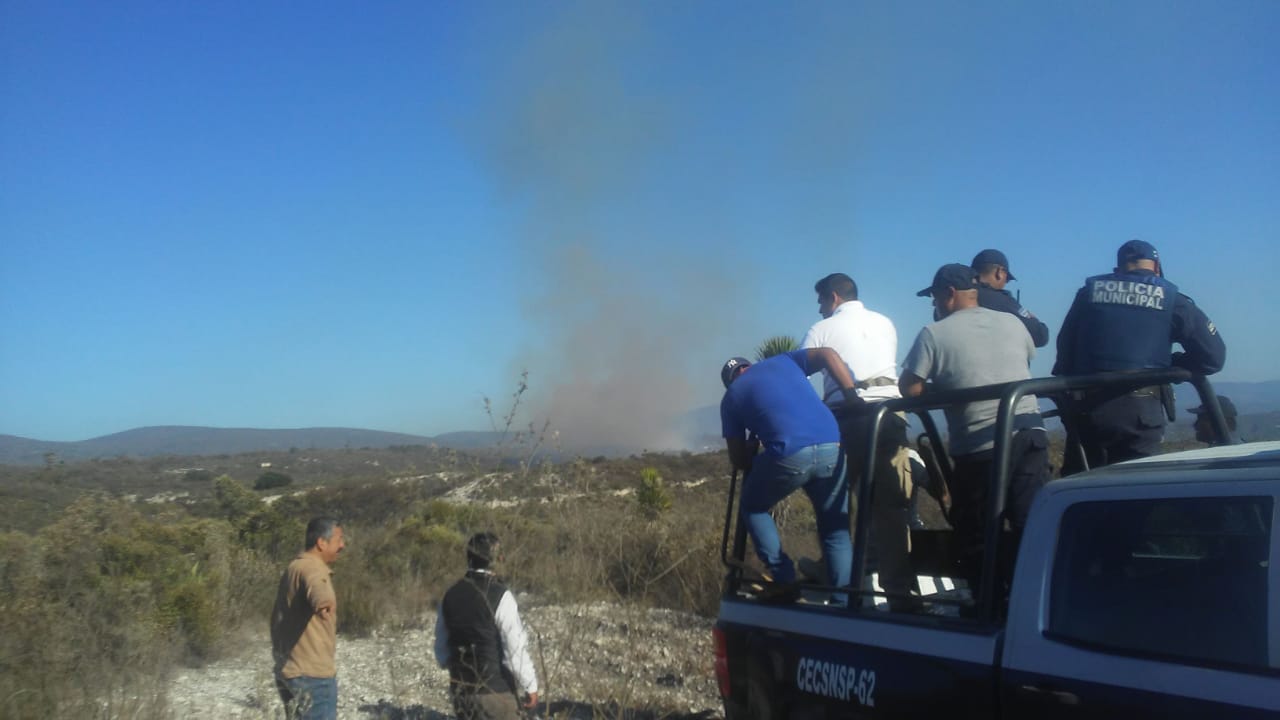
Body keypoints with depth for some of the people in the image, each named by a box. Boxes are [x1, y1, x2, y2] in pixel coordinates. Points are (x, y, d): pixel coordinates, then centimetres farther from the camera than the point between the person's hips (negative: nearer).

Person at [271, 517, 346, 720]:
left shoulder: (293, 568, 16)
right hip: (312, 673, -10)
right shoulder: (312, 568, -16)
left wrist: (280, 656, 35)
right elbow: (317, 588, -43)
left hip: (292, 669, 10)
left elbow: (278, 618, 26)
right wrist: (324, 603, -64)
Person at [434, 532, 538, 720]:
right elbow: (516, 647, -17)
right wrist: (530, 686, -6)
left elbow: (442, 648, 11)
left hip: (461, 692, 6)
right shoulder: (499, 595, -17)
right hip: (496, 691, -6)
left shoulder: (450, 596, 2)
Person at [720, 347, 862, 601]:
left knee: (752, 508, 24)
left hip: (789, 455, -3)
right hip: (832, 448, 3)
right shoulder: (782, 360, 29)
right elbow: (828, 354, 14)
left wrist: (753, 466, 42)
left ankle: (785, 582, 15)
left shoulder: (731, 398, 23)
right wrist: (852, 396, 12)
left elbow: (738, 460, 22)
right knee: (836, 530, 18)